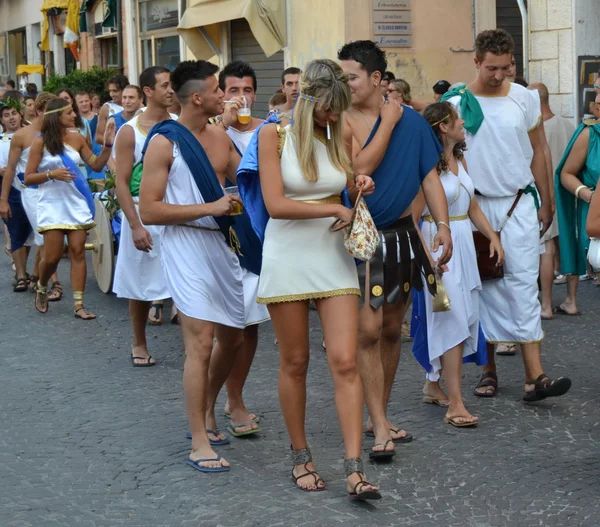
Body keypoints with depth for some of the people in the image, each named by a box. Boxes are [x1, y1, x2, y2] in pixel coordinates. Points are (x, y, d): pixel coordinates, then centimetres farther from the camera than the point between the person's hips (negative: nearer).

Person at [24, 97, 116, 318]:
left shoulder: (77, 138, 4)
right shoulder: (41, 142, -6)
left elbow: (96, 165, 9)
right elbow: (28, 178, -5)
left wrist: (107, 145, -5)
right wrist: (51, 174, -20)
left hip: (77, 203, 3)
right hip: (52, 205, -3)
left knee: (78, 252, -2)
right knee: (53, 256, -3)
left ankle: (78, 305, 0)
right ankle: (41, 288, 28)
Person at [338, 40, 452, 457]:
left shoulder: (412, 121, 2)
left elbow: (429, 176, 4)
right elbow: (360, 167, -21)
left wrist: (443, 225, -5)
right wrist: (387, 122, -14)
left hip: (401, 235, 4)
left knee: (391, 329, 12)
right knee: (368, 330, -10)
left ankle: (379, 417, 24)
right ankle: (381, 427, -6)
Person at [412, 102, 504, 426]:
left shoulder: (460, 160, 10)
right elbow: (412, 218, -15)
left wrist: (493, 237, 5)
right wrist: (427, 258, -21)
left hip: (464, 244, 8)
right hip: (438, 245, -8)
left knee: (464, 318, 12)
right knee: (453, 322, -11)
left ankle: (433, 384, 28)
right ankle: (455, 405, -10)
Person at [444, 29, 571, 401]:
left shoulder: (525, 99, 2)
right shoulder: (457, 103, -3)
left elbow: (537, 153, 8)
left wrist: (546, 203, 9)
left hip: (520, 204, 0)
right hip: (477, 206, 0)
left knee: (524, 285, -7)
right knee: (486, 289, 6)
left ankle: (535, 377, -11)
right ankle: (490, 371, 15)